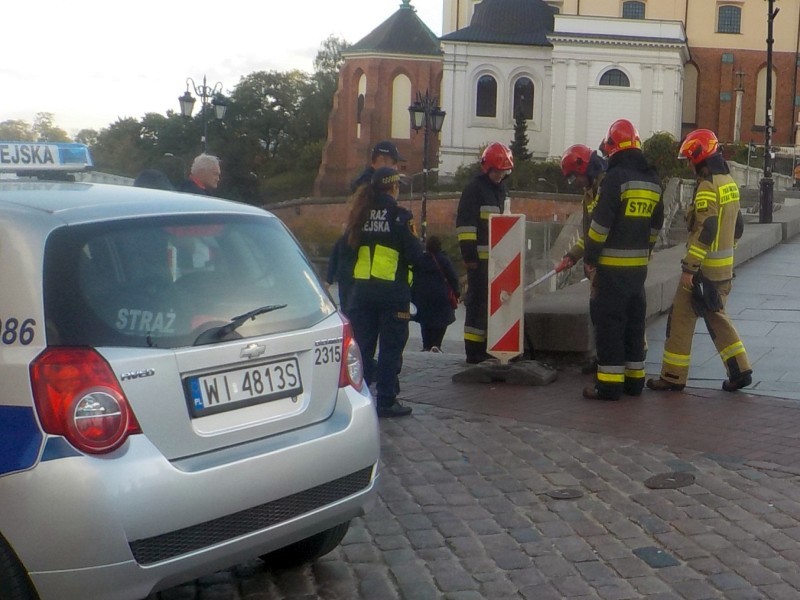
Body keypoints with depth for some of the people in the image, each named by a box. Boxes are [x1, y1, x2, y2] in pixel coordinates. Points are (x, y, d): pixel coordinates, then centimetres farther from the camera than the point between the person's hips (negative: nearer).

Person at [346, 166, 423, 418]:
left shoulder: (361, 214, 6)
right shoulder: (399, 215, -10)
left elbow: (349, 247, 15)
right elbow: (414, 254, -10)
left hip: (362, 288, 5)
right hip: (393, 290, -5)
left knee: (362, 345, 11)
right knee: (390, 347, 2)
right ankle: (386, 401, 3)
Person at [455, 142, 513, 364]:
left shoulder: (500, 190, 20)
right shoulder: (474, 189, -7)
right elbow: (464, 223, -13)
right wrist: (469, 254, -18)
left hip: (495, 256, 9)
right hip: (480, 257, -9)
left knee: (493, 301, 12)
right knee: (478, 302, -8)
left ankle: (485, 347, 20)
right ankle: (474, 351, -5)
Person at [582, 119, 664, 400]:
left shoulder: (616, 177, -14)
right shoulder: (653, 180, 11)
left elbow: (601, 223, -17)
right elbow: (655, 224, 16)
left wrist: (590, 258, -9)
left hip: (612, 265, -7)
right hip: (639, 265, 7)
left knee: (609, 322, -3)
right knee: (634, 320, 15)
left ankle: (609, 384, -3)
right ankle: (634, 378, 21)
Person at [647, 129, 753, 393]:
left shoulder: (708, 186, -18)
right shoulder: (729, 183, 11)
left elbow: (705, 230, -23)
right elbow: (737, 226, 18)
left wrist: (689, 267, -20)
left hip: (704, 267, -9)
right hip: (725, 267, 9)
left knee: (681, 318, 0)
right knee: (716, 316, 19)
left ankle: (673, 377, 6)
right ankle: (740, 370, 16)